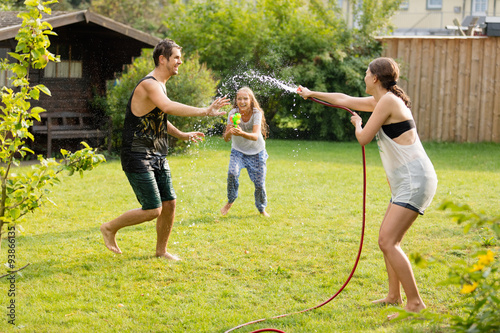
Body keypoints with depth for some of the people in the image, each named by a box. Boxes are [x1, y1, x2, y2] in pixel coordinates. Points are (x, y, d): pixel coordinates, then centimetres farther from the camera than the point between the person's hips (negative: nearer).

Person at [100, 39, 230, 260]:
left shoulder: (160, 85, 14)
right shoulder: (149, 84, -18)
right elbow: (168, 107, -39)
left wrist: (181, 135, 18)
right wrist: (205, 111, -42)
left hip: (157, 157, 9)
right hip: (138, 157, -9)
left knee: (169, 203, 7)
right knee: (153, 210, -9)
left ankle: (161, 250, 23)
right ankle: (110, 228, 11)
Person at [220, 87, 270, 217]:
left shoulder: (256, 113, -23)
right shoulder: (233, 113, -19)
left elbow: (255, 136, -36)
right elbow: (226, 138, -24)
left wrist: (242, 133, -56)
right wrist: (230, 132, -48)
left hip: (256, 152, 0)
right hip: (238, 151, 1)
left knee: (260, 184, -3)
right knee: (232, 173, -26)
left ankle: (262, 208, 26)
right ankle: (230, 201, -1)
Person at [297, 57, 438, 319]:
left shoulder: (388, 101, -12)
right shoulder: (381, 101, 17)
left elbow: (363, 138, -9)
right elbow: (345, 100, 31)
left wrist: (357, 123, 13)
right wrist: (312, 94, 42)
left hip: (415, 181, -10)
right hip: (406, 182, 10)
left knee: (388, 242, -14)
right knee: (387, 239, 17)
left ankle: (415, 303, -13)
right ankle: (394, 296, 26)